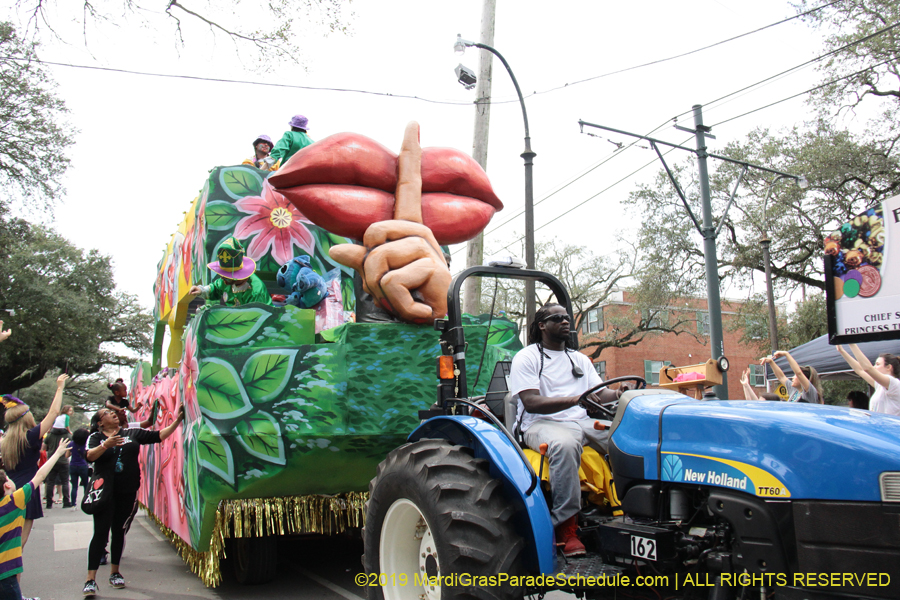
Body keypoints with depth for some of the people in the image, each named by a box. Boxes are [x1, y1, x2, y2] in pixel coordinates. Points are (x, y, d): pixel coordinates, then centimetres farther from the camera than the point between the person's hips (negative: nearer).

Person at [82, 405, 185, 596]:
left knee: (120, 532, 11)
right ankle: (90, 579, -3)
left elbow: (159, 436, 4)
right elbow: (89, 456, -14)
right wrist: (105, 445, -30)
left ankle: (115, 572, 24)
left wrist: (177, 421, -3)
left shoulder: (133, 433, 8)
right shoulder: (96, 437, 3)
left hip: (128, 492, 2)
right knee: (101, 532, -7)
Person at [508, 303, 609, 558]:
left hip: (583, 422, 5)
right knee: (564, 445, -40)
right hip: (542, 423, -5)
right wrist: (575, 399, -25)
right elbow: (531, 402, -12)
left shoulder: (580, 359, 23)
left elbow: (601, 393, 14)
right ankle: (566, 525, -31)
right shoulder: (526, 357, 3)